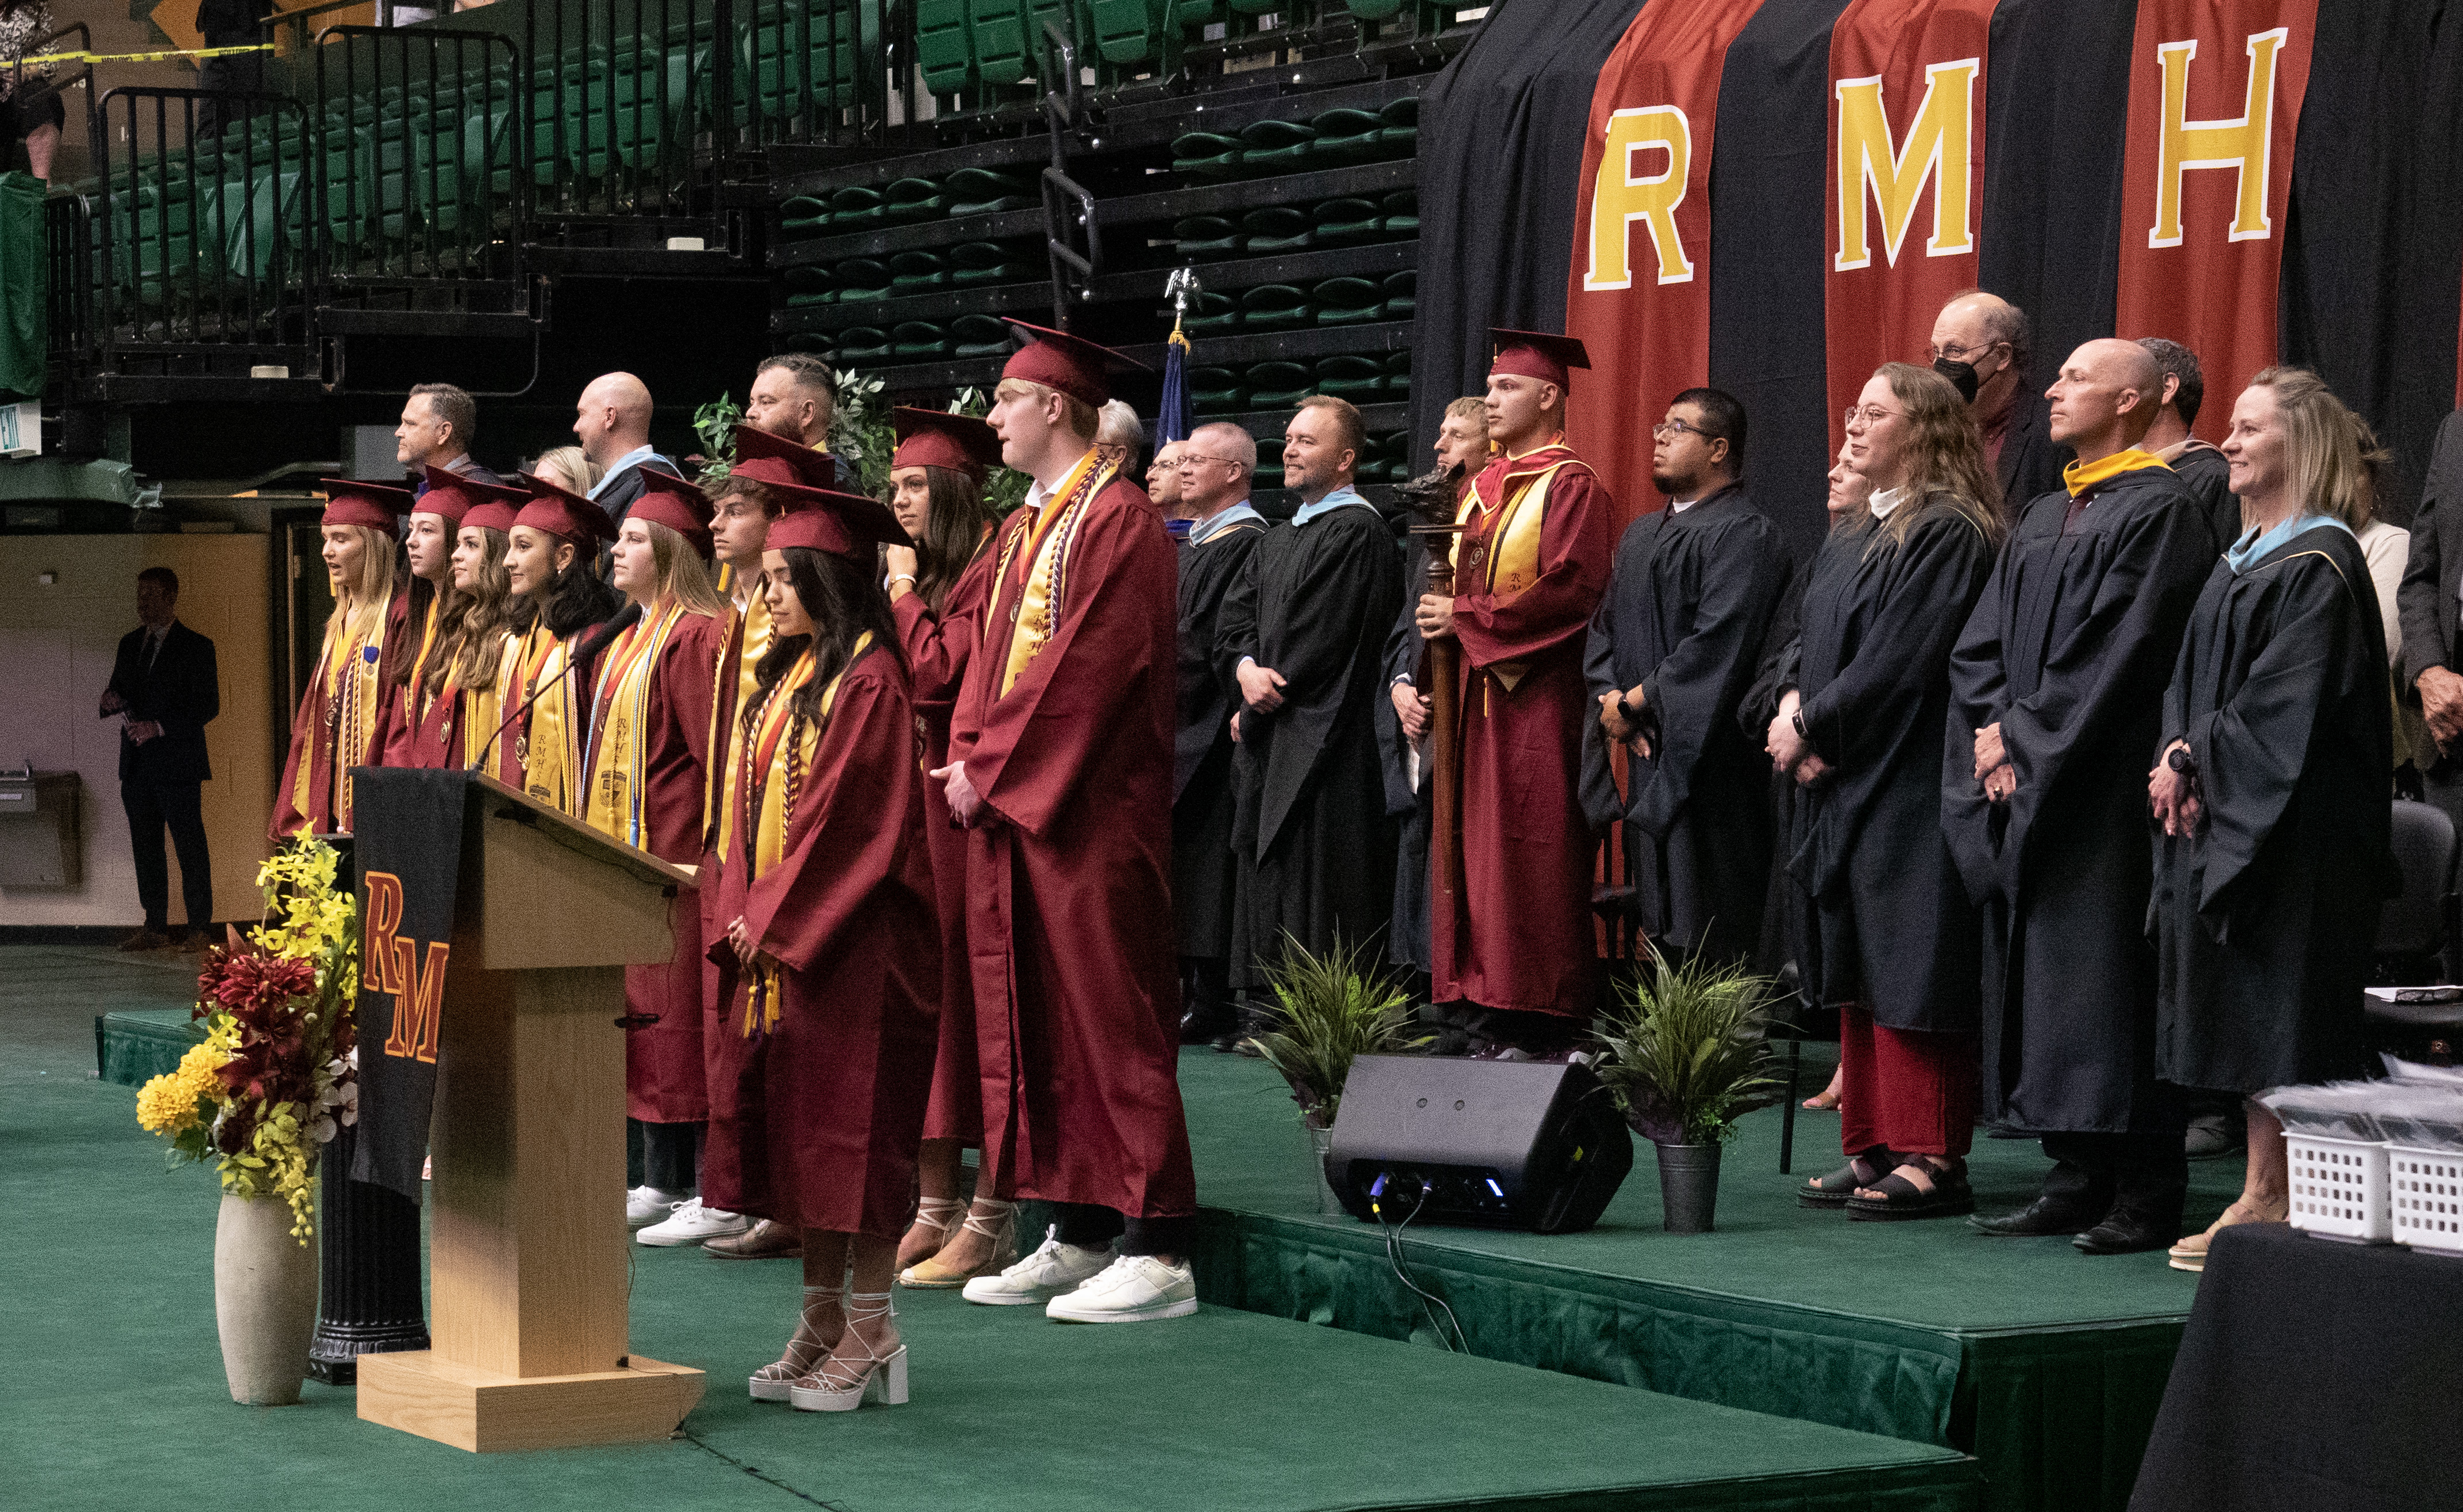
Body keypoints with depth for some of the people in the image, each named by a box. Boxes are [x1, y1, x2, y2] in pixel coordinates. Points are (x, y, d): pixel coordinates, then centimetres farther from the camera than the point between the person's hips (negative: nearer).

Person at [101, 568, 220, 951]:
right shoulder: (130, 644, 16)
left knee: (190, 848, -6)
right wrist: (112, 700, -2)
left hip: (177, 763, -6)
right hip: (137, 767, 6)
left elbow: (209, 705, -8)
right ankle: (155, 929, 14)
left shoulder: (195, 647, -3)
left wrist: (159, 726, -16)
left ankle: (200, 931, -4)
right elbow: (119, 695, 23)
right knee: (145, 847, 8)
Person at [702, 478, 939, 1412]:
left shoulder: (869, 682, -13)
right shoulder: (783, 678, 14)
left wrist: (776, 918, -15)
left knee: (851, 1124, -5)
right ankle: (823, 1322, 17)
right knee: (795, 1127, 10)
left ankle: (871, 1335, 1)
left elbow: (857, 820, -18)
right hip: (777, 940, 9)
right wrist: (743, 916, 5)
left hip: (850, 946, -9)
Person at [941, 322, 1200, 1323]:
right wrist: (967, 757, 3)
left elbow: (1089, 668, -18)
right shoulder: (1024, 528, 18)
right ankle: (1078, 1236, 15)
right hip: (1006, 806, 10)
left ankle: (1157, 1251, -7)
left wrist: (993, 767, -15)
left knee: (1109, 1018, -9)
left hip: (1088, 815, -9)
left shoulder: (1118, 520, -11)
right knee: (1031, 1020, 9)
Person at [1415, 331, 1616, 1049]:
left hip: (1539, 706, -8)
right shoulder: (1483, 489, 18)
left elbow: (1570, 591, -18)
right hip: (1475, 700, 8)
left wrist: (1466, 618, -15)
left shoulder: (1572, 486, -7)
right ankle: (1496, 1023, 9)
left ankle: (1541, 1035, -5)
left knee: (1530, 863, -8)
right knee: (1478, 854, 6)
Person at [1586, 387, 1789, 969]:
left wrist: (1636, 700, -12)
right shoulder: (1641, 536, 19)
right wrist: (1610, 695, -2)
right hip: (1648, 756, 8)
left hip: (1707, 762, -8)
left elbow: (1716, 644, -19)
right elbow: (1605, 622, 17)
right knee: (1658, 920, 9)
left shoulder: (1744, 535, -10)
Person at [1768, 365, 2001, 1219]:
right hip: (1843, 781, 9)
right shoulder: (1855, 537, 17)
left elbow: (1897, 660, -18)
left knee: (1910, 968, -8)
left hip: (1908, 787, -9)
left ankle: (1931, 1158, -5)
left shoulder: (1947, 533, -12)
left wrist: (1812, 726, -11)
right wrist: (1793, 707, -4)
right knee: (1859, 972, 10)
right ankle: (1873, 1150, 15)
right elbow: (1808, 634, 15)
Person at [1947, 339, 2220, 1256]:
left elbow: (2117, 654, -15)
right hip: (2024, 782, 8)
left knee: (2105, 972, -9)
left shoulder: (2160, 512, -7)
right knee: (2037, 972, 7)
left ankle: (2146, 1195, -6)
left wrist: (2027, 734, -13)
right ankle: (2075, 1180, 12)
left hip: (2106, 784, -8)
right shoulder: (2042, 519, 19)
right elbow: (1983, 641, 15)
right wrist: (1992, 727, -2)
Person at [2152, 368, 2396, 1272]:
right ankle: (2263, 1193, 13)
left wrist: (2196, 762, -13)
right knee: (2246, 1015, 9)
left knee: (2282, 1020, -6)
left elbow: (2279, 706, -18)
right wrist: (2178, 753, -2)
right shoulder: (2244, 558, 16)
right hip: (2225, 814, 9)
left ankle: (2282, 1204, -2)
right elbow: (2194, 676, 16)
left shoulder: (2319, 567, -13)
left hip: (2291, 828, -9)